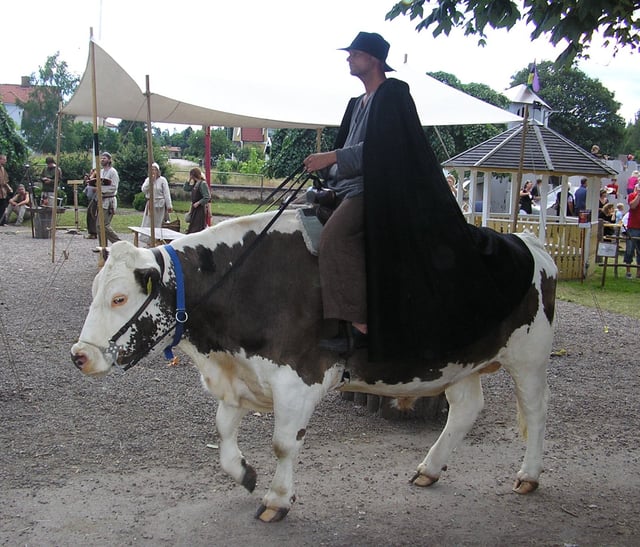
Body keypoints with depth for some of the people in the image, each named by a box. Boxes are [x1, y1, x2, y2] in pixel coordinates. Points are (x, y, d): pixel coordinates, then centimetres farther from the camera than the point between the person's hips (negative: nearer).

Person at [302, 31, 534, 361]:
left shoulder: (392, 94, -6)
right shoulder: (358, 104, 22)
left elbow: (380, 148, -16)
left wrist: (333, 157, -17)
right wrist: (323, 168, 7)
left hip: (375, 190, -11)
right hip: (351, 188, 11)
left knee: (333, 238, -29)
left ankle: (358, 325, -31)